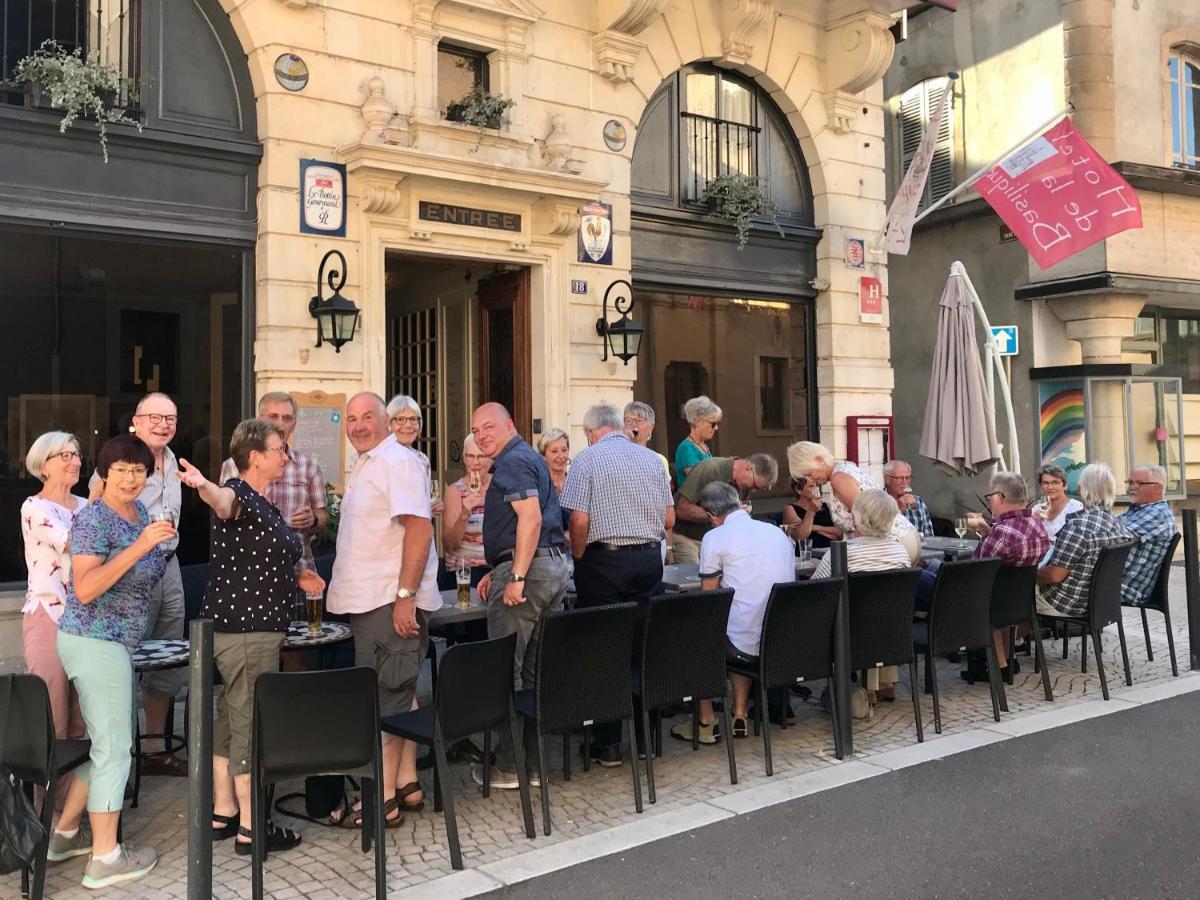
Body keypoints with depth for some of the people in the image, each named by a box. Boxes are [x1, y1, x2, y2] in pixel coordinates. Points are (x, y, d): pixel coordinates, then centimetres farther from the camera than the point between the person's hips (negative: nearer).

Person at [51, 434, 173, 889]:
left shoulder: (140, 510, 9)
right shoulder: (94, 518, -16)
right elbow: (85, 589, -25)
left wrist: (161, 543, 6)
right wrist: (140, 546, -30)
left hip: (114, 642, 9)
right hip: (95, 642, -9)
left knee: (106, 741, 18)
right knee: (114, 747, -3)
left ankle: (65, 833, 32)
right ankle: (105, 858, 7)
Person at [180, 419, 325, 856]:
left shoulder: (265, 505, 15)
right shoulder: (239, 496, -14)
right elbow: (223, 500, -40)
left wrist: (295, 575, 11)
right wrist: (202, 486, -63)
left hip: (255, 626, 10)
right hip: (244, 628, -10)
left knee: (231, 718, 16)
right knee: (251, 722, -3)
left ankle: (223, 814, 28)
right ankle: (251, 829, 6)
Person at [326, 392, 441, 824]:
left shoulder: (398, 462, -13)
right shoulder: (366, 465, 18)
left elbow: (419, 529, -22)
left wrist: (405, 597, -25)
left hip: (391, 604, -10)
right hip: (370, 601, 10)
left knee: (385, 699, -5)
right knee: (399, 695, 14)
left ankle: (383, 800, 2)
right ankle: (406, 785, 23)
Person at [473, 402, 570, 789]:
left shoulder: (513, 462, -9)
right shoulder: (529, 459, 23)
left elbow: (531, 517, -22)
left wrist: (516, 576, -24)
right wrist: (499, 571, 24)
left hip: (528, 569, -10)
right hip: (554, 567, 10)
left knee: (505, 671, -3)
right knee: (537, 670, 12)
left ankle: (508, 767, 4)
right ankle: (538, 761, 18)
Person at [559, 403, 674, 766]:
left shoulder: (588, 459, -4)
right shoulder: (652, 459, 9)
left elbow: (580, 521, -12)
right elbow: (669, 519, 9)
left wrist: (578, 558, 3)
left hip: (604, 560, -4)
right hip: (650, 559, 4)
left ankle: (608, 743, 8)